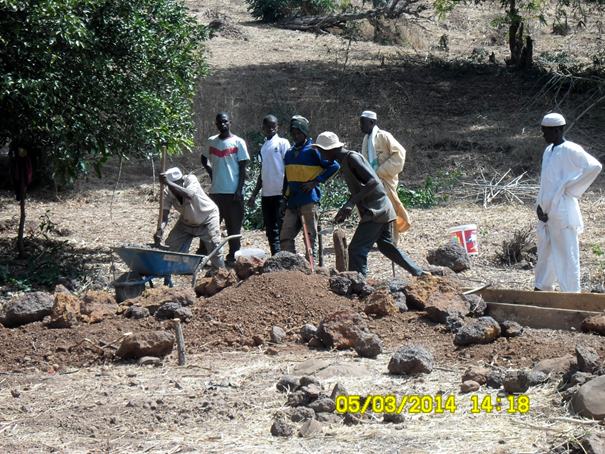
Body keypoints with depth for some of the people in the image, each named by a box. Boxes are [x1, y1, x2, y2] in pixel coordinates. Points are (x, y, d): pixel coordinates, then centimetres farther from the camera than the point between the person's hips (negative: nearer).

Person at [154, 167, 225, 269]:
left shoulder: (191, 179, -31)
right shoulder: (168, 192, -22)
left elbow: (189, 195, -54)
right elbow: (164, 215, -29)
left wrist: (169, 183, -63)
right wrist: (160, 229, -50)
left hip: (207, 217, -4)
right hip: (186, 221, 4)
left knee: (214, 246, -22)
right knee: (170, 245, -4)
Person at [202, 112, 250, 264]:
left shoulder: (238, 142, -1)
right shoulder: (211, 142, 9)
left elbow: (242, 168, -3)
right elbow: (204, 160, 26)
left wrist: (239, 190, -11)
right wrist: (211, 173, 9)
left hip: (233, 192, -3)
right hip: (215, 191, 3)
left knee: (234, 226, 1)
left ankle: (233, 257, 7)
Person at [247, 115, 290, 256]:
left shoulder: (282, 143, 0)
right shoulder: (263, 147, 18)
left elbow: (288, 168, -6)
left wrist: (286, 190, -14)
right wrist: (254, 194, 20)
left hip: (280, 193, -6)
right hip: (266, 194, 7)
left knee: (282, 228, -6)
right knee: (270, 230, 7)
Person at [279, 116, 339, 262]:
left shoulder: (313, 151, -5)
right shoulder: (289, 153, 15)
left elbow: (333, 166, -10)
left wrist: (316, 182, -12)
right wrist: (284, 201, 18)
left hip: (309, 200, -7)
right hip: (292, 202, 7)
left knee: (310, 237, -3)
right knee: (285, 238, 1)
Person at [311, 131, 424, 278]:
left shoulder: (352, 158, -15)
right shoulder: (345, 161, 15)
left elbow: (373, 181, -25)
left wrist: (351, 203, -31)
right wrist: (344, 210, 14)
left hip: (375, 210, -10)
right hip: (382, 209, 10)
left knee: (357, 249, -12)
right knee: (386, 246, 22)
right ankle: (419, 273, 31)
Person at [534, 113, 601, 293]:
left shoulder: (570, 150, -12)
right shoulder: (548, 151, 14)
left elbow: (594, 166, -20)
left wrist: (572, 189, -15)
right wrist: (540, 206, 6)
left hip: (562, 211, -9)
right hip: (547, 212, 9)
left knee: (566, 254, -4)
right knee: (545, 252, 16)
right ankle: (542, 288, 26)